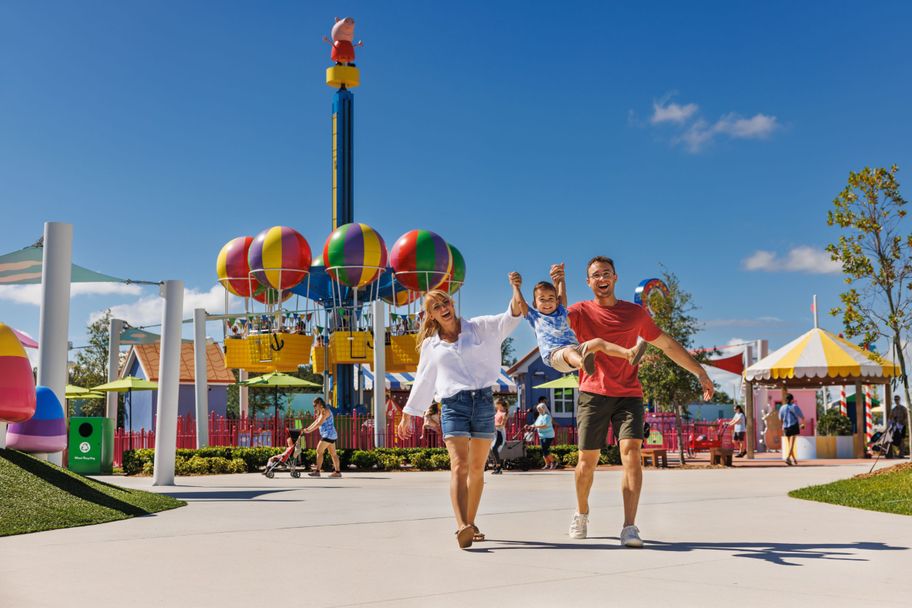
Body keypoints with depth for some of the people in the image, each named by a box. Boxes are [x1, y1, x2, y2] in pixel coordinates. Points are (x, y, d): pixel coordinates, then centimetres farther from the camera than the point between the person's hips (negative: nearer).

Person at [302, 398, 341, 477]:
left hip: (328, 434, -10)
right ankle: (337, 471, 10)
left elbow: (319, 423, -20)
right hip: (331, 435, 10)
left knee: (319, 451, -9)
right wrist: (307, 428, 14)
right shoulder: (322, 412, 19)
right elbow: (316, 421, 22)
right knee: (333, 454, 9)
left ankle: (317, 471, -10)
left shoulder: (325, 411, -12)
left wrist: (309, 430, -17)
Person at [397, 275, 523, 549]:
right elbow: (422, 382, 20)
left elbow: (510, 318, -3)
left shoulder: (478, 328, 9)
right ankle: (461, 527, -32)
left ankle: (470, 523, 22)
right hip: (453, 404, -1)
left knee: (477, 468, 8)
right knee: (459, 465, -18)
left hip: (483, 401, 1)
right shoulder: (430, 345, 14)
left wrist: (517, 290, -21)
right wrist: (407, 415, 21)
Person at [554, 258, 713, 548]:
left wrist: (699, 372, 17)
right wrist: (555, 286, -29)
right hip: (593, 394, -1)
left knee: (631, 452, -16)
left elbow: (667, 343, 18)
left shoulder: (635, 313, 12)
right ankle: (582, 514, 29)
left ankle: (629, 527, -16)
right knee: (587, 460, 2)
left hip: (629, 395, 1)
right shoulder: (581, 312, 5)